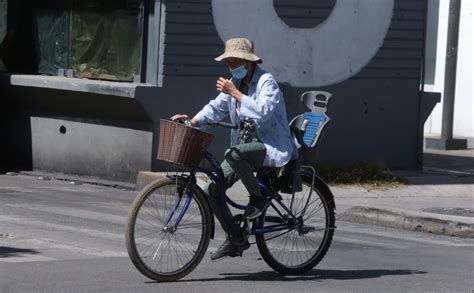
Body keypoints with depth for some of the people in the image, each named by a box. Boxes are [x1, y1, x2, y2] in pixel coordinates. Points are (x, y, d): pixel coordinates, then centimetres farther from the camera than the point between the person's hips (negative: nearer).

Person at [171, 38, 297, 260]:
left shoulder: (266, 81, -12)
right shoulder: (234, 83, 11)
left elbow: (264, 111, -27)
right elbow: (216, 108, 9)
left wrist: (235, 93, -26)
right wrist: (193, 120, -8)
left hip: (271, 148, -8)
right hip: (246, 147, 8)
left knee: (233, 154, -39)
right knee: (212, 191, -3)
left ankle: (258, 198, -16)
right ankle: (235, 240, 9)